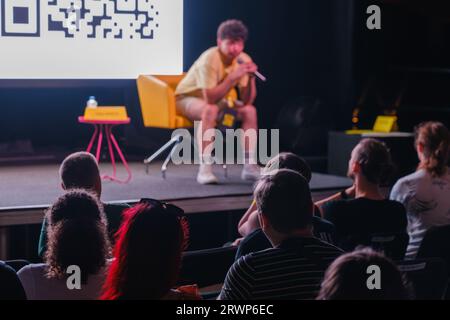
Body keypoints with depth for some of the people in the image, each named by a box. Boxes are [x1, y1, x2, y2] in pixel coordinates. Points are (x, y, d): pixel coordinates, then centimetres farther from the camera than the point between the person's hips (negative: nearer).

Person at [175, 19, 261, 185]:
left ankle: (250, 165, -13)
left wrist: (250, 78, -31)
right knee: (210, 110, -37)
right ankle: (205, 168, -37)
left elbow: (247, 101, -16)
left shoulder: (243, 59, -13)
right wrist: (233, 77, -43)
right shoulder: (210, 59, -30)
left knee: (250, 110, -14)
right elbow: (210, 98, -39)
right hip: (187, 98, -6)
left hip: (215, 98, 6)